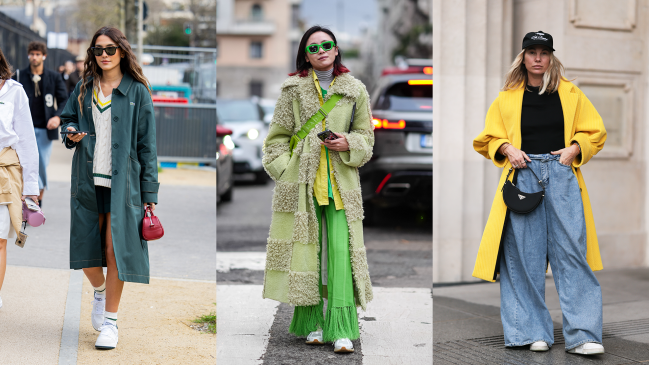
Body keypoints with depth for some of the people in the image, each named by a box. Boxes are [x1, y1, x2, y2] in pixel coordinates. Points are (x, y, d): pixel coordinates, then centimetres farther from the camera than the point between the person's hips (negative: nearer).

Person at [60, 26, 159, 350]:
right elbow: (67, 119, 22)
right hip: (88, 180, 3)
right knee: (85, 248, 4)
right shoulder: (83, 89, 10)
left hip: (122, 182, -3)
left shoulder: (137, 92, 0)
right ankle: (100, 291, 36)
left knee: (115, 248, -4)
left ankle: (110, 321, 9)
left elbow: (147, 144, -1)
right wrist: (71, 133, -4)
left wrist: (150, 192, -5)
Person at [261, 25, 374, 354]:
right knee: (306, 249, 0)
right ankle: (312, 323, 12)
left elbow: (366, 135, 16)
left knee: (341, 250, -10)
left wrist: (349, 144, -4)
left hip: (341, 179, 0)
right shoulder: (294, 89, 8)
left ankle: (341, 330, -9)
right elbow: (278, 135, 10)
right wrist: (284, 170, -2)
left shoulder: (355, 90, 11)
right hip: (302, 179, 0)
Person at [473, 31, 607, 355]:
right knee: (524, 255, -2)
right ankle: (533, 332, 7)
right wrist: (508, 149, -5)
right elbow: (489, 138, 15)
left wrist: (574, 149, -3)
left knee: (572, 251, -7)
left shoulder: (570, 94, 11)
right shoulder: (506, 98, 10)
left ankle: (582, 335, -6)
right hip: (523, 175, 0)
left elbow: (595, 132, 15)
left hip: (562, 175, 0)